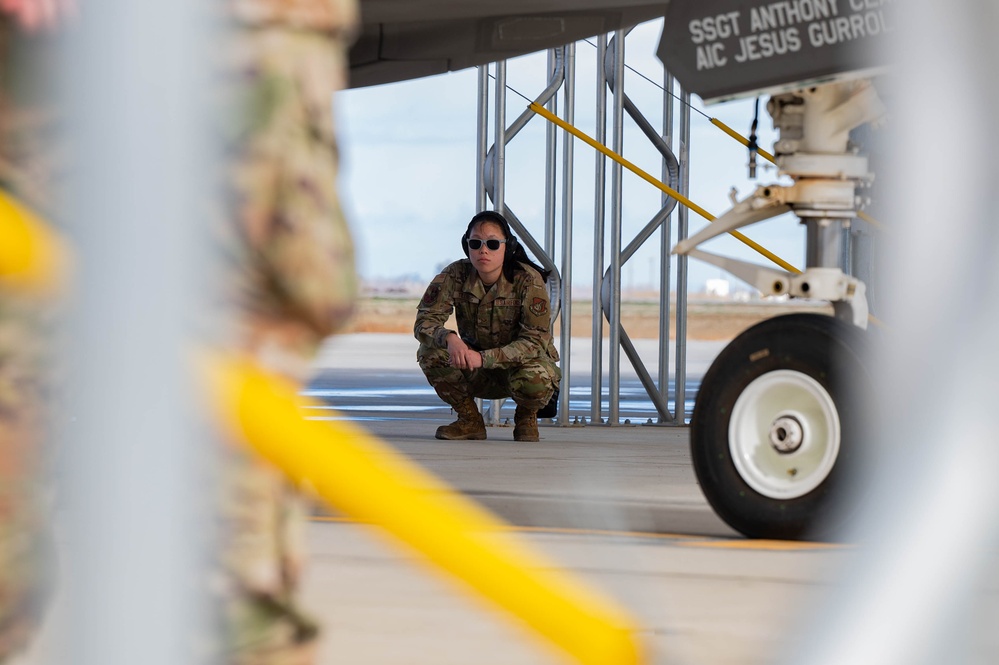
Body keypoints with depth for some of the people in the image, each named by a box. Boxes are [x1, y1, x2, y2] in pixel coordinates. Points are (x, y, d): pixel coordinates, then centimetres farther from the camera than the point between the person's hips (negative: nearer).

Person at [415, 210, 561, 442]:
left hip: (522, 362, -3)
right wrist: (449, 338, -41)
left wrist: (483, 358, -39)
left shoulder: (528, 281, -23)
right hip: (479, 372, 3)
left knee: (534, 378, -38)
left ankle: (526, 417, 1)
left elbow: (535, 341, -28)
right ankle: (470, 421, -2)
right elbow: (424, 321, -17)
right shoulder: (455, 275, -15)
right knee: (431, 352, -23)